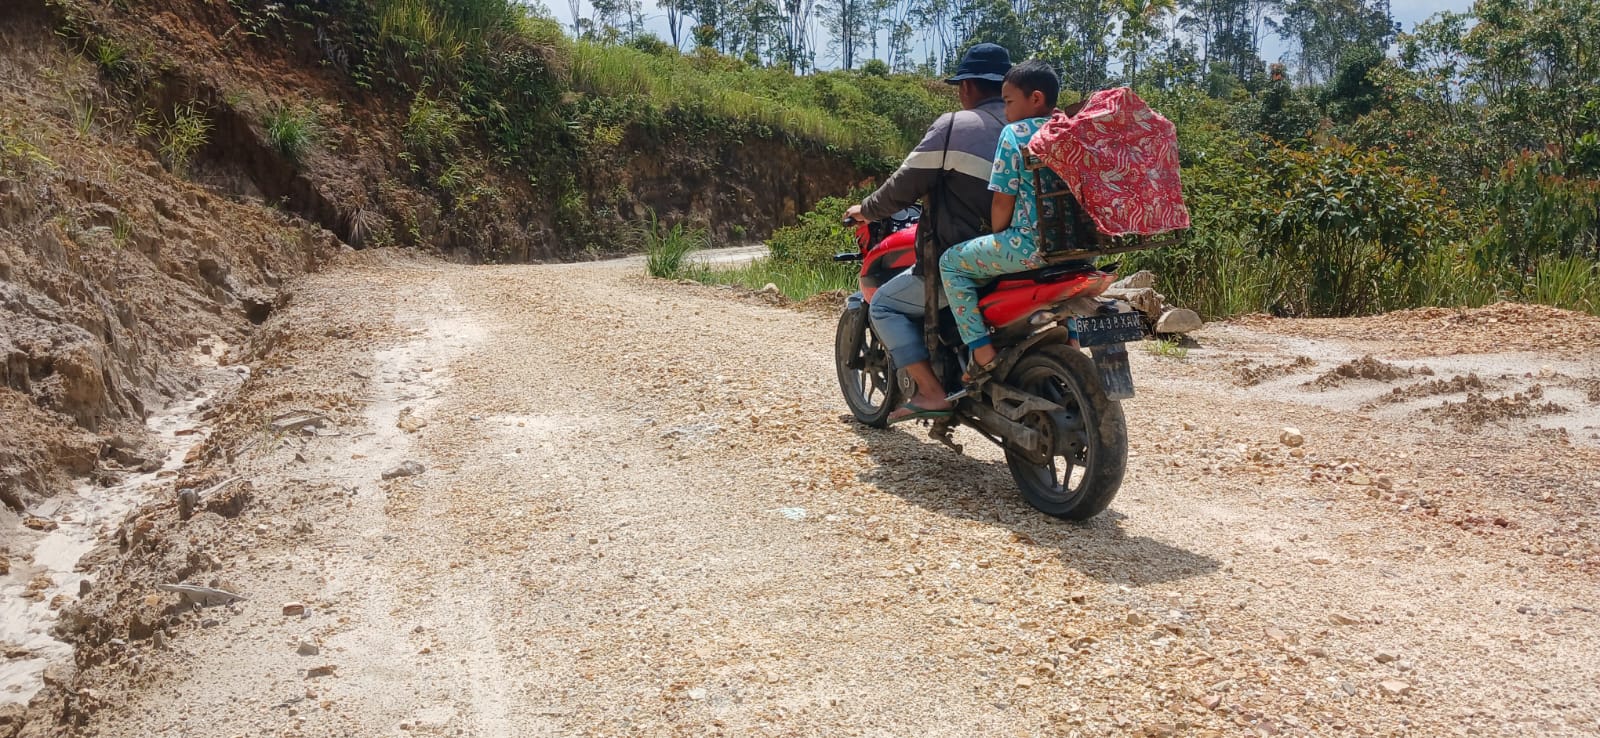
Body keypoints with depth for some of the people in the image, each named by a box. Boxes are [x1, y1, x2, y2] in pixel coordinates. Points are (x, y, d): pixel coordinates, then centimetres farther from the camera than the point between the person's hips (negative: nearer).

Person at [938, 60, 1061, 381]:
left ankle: (982, 352, -2)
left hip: (1030, 243, -8)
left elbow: (1003, 200, -9)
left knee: (952, 262, 5)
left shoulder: (1015, 132, -6)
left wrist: (996, 239, 7)